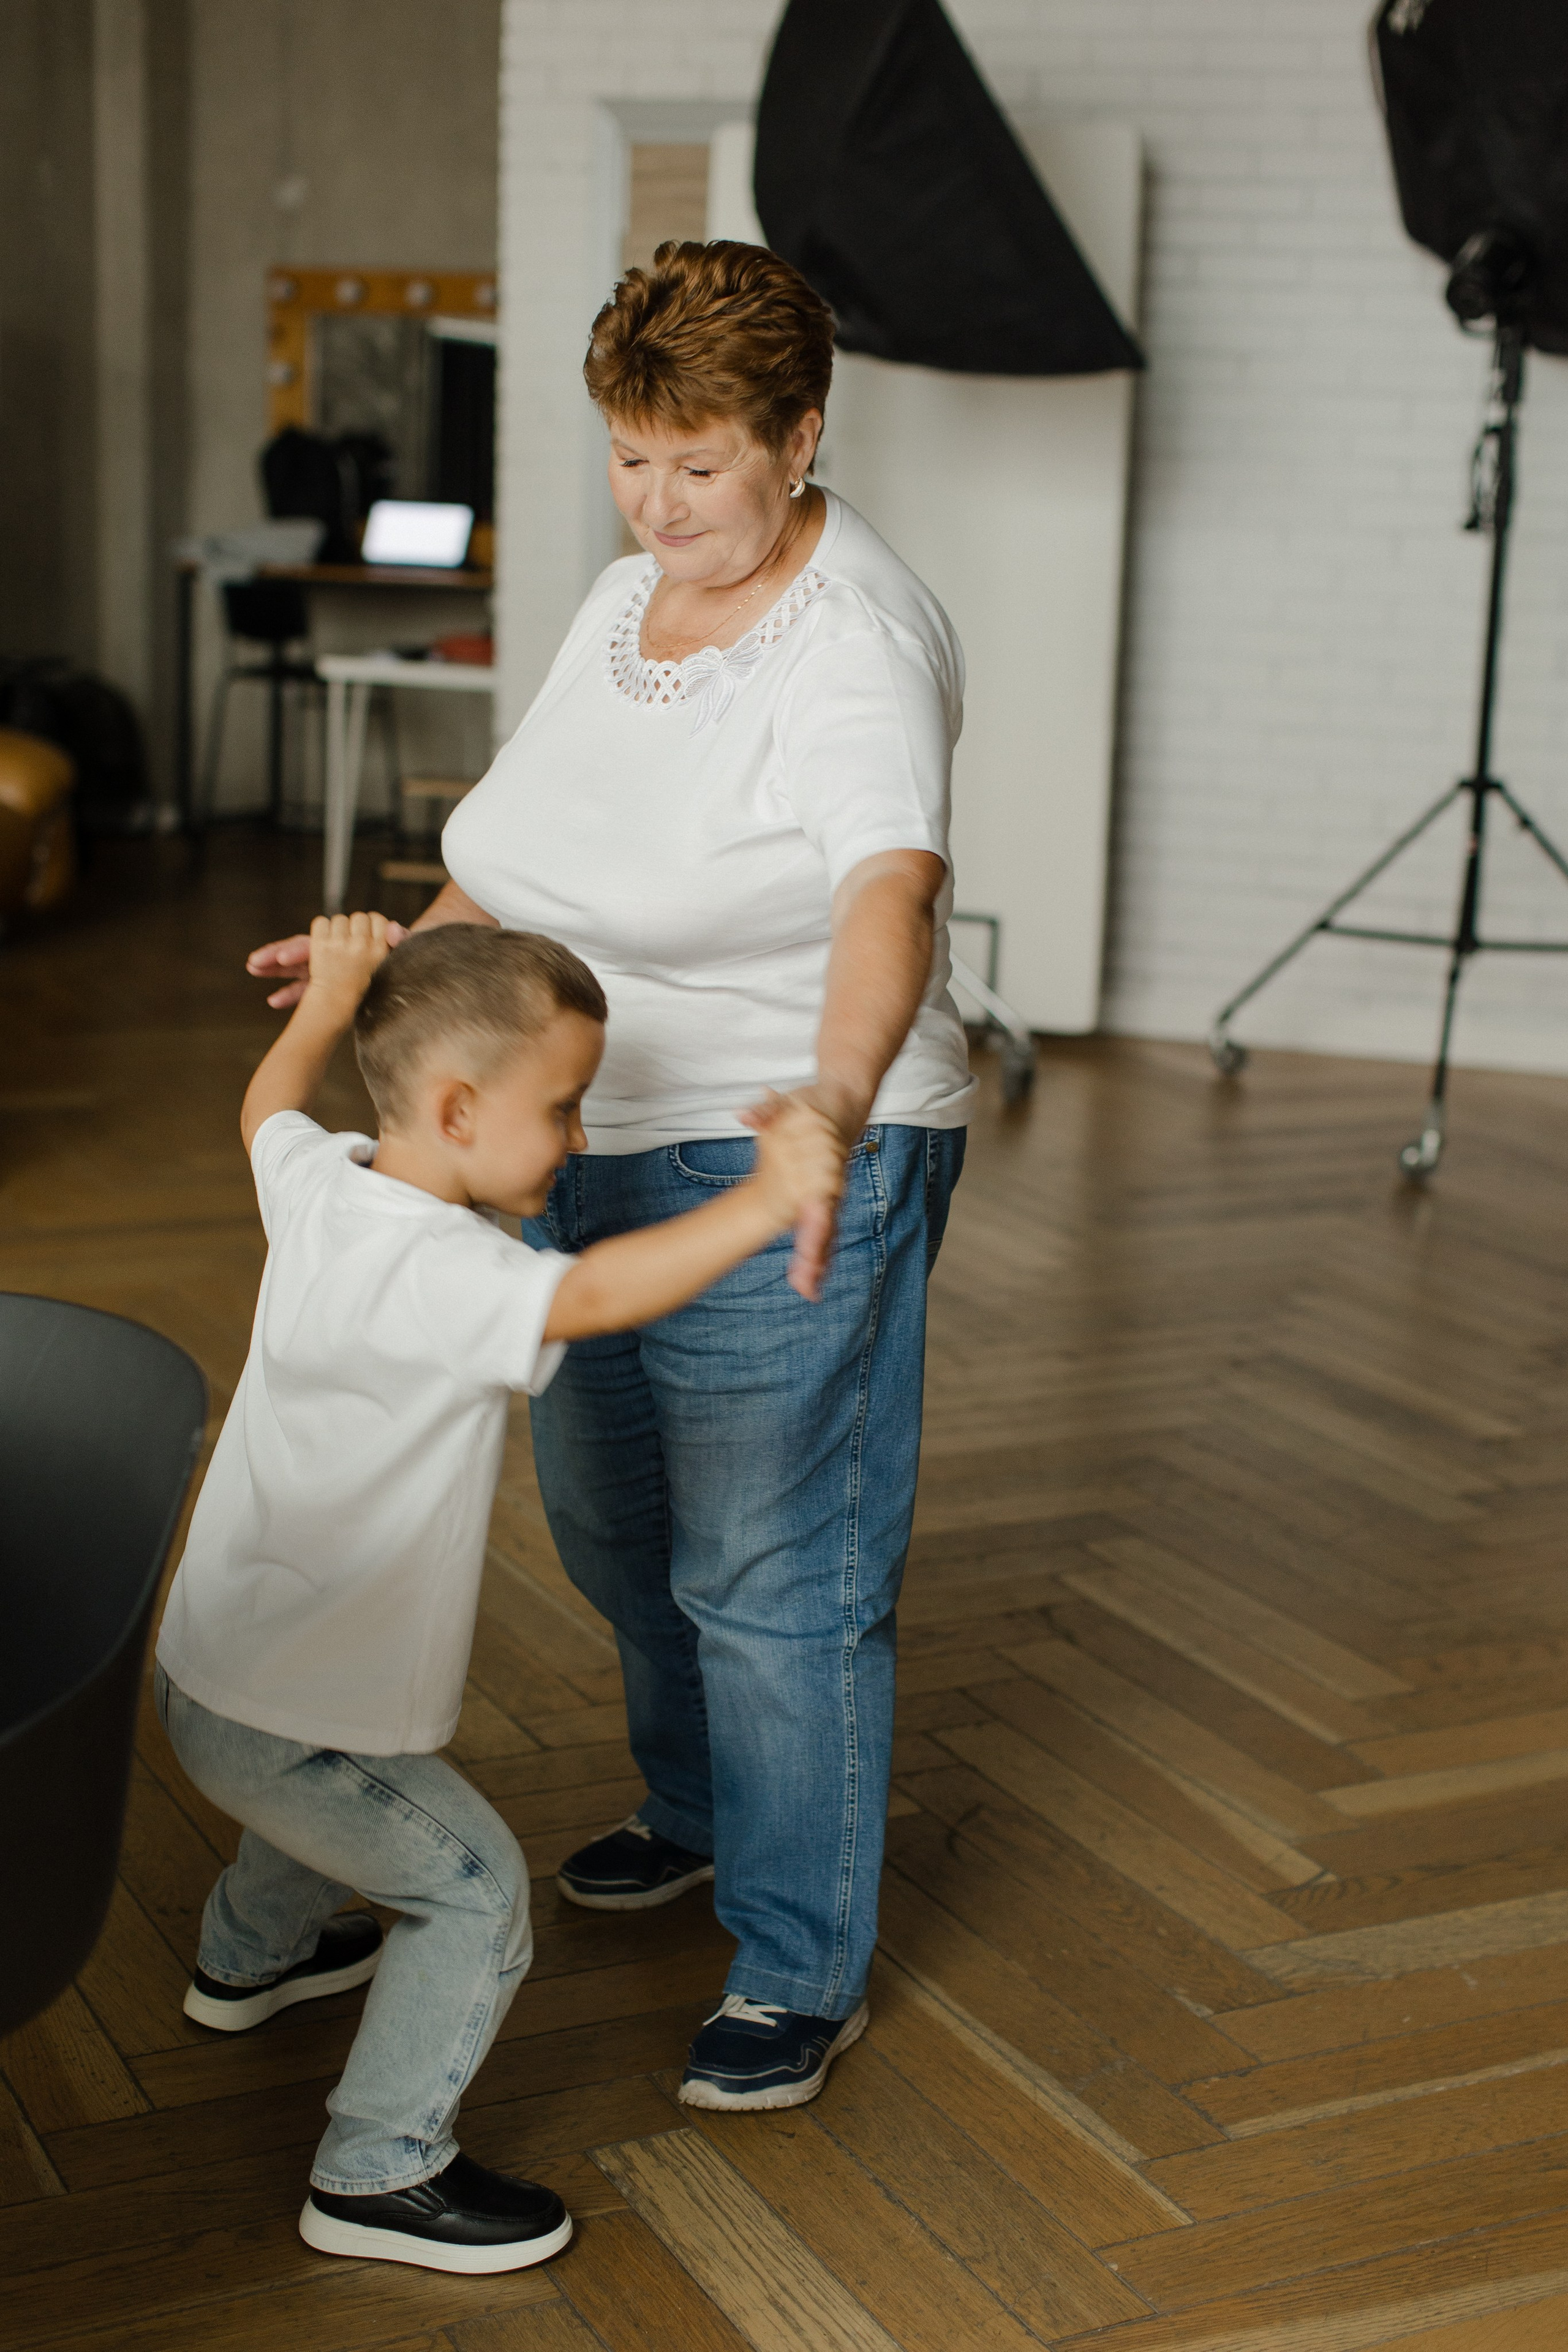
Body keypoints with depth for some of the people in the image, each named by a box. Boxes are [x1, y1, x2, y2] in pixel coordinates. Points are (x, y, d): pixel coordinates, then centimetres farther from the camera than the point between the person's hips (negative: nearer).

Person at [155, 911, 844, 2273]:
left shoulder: (320, 1182, -5)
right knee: (472, 1885, -2)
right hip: (279, 1715, -9)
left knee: (355, 1798, 36)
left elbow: (269, 1107, 19)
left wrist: (334, 998, 25)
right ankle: (381, 2175, 8)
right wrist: (764, 1205, -54)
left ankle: (251, 1958, 62)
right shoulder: (432, 1275, -31)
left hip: (216, 1661, 10)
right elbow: (593, 1296, -47)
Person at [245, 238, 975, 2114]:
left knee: (774, 1574, -1)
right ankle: (703, 1810, 46)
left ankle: (801, 1973, 16)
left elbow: (891, 879, -39)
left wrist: (838, 1092, -56)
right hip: (594, 1143, 9)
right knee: (608, 1513, 22)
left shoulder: (855, 642, -21)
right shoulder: (625, 600, 7)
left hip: (785, 1173, -9)